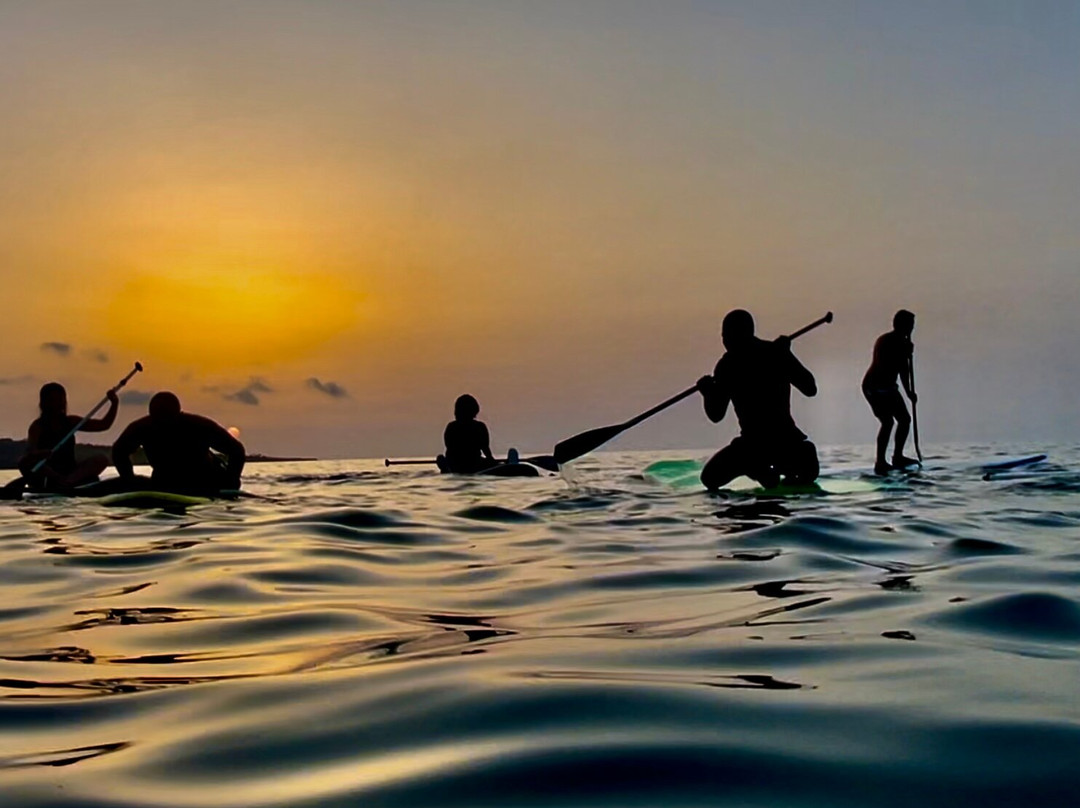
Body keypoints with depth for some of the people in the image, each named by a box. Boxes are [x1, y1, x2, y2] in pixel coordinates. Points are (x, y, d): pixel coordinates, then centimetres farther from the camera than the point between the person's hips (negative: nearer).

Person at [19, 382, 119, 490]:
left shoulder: (70, 422, 13)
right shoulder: (38, 426, -2)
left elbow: (103, 425, 8)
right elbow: (30, 450, -21)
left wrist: (114, 404, -7)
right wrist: (41, 453, -45)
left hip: (70, 472, 4)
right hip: (46, 477, -4)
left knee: (101, 459, -20)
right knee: (26, 461, -32)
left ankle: (70, 480, -45)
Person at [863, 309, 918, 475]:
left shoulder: (902, 343, 7)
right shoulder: (885, 342, -19)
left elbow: (903, 369, 16)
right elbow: (884, 367, -31)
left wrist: (909, 392, 13)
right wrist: (905, 355, -25)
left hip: (887, 387, 9)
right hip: (874, 387, -9)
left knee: (905, 419, 12)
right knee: (887, 421, -19)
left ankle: (898, 457, 24)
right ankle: (880, 463, -17)